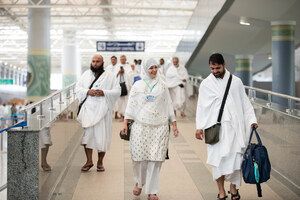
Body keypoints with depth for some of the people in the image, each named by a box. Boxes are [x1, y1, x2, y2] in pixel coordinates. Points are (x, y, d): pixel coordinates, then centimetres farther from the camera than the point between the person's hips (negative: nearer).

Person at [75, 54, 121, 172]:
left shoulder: (110, 76, 5)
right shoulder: (86, 74, 13)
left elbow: (117, 91, 1)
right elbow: (77, 88, 11)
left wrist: (104, 93, -14)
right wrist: (87, 91, -9)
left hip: (102, 109, -2)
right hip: (88, 109, 2)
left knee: (102, 136, 0)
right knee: (87, 134, -4)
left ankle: (100, 162, 13)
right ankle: (89, 161, 7)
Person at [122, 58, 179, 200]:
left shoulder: (162, 86, 12)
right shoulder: (138, 85, 8)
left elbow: (169, 105, 13)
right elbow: (131, 104, 7)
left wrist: (174, 124, 9)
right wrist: (125, 123, -1)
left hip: (159, 127, 1)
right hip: (140, 126, -1)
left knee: (155, 158, -3)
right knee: (139, 156, -3)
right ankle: (139, 182, 25)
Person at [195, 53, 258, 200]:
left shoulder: (236, 82, 8)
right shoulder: (206, 84, 7)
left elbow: (245, 102, 12)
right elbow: (201, 106, 9)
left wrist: (252, 119, 3)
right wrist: (199, 126, 4)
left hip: (234, 125, 1)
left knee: (235, 157, -2)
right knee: (218, 158, -3)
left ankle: (233, 187, 15)